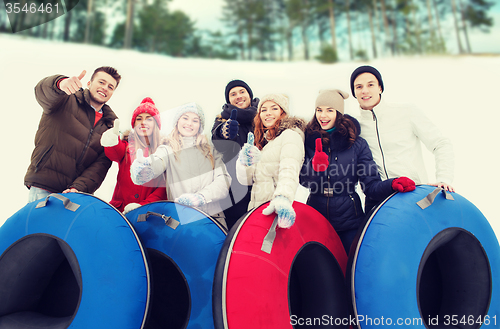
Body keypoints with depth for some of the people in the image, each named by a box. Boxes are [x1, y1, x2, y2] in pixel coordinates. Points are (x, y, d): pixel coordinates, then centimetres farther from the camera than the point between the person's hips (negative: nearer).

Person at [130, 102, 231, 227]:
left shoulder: (210, 150, 16)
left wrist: (201, 197, -13)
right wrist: (141, 165, -37)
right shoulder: (167, 150, 9)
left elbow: (224, 181, 4)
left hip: (213, 216, 1)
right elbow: (155, 164, -12)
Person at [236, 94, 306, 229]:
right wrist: (243, 162, -6)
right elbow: (245, 179, 14)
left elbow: (290, 169, -19)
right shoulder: (263, 142, 22)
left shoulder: (291, 134, 1)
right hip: (257, 208, 6)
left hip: (276, 211, -6)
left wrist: (283, 197, -36)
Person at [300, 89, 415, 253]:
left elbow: (371, 185, -3)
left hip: (349, 222, 0)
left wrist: (393, 184, -23)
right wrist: (315, 167, -25)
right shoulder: (308, 140, 2)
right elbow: (304, 180, -5)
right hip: (316, 220, 1)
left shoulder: (357, 144, 0)